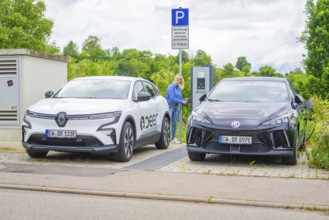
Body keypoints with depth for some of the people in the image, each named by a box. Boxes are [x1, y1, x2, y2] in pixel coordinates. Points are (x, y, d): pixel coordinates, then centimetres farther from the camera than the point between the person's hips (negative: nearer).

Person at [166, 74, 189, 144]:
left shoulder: (179, 88, 11)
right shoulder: (171, 87, -11)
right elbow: (172, 98, -17)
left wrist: (184, 99, -3)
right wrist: (182, 101, -17)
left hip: (176, 107, 7)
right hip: (170, 106, -7)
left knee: (174, 123, 11)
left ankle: (173, 138, 17)